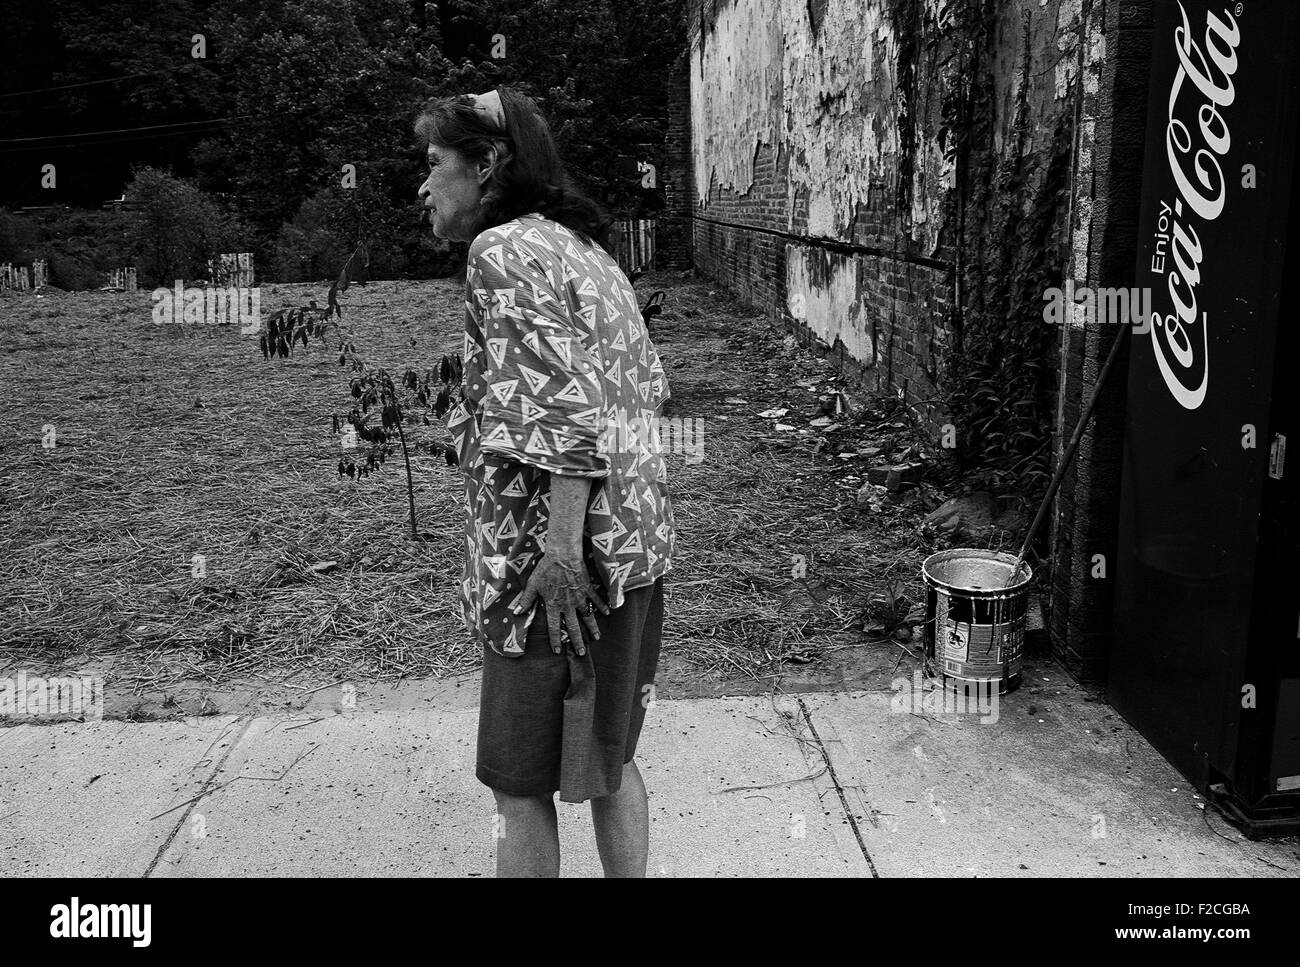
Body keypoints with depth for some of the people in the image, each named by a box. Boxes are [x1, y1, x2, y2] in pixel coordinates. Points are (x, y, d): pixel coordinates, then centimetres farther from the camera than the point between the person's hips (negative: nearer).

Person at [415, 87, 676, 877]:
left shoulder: (506, 250, -11)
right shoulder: (588, 250, 16)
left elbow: (566, 404, -22)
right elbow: (649, 387, 16)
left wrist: (561, 545, -25)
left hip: (566, 560, -9)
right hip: (636, 545, 9)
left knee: (521, 782, 4)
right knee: (605, 758, 21)